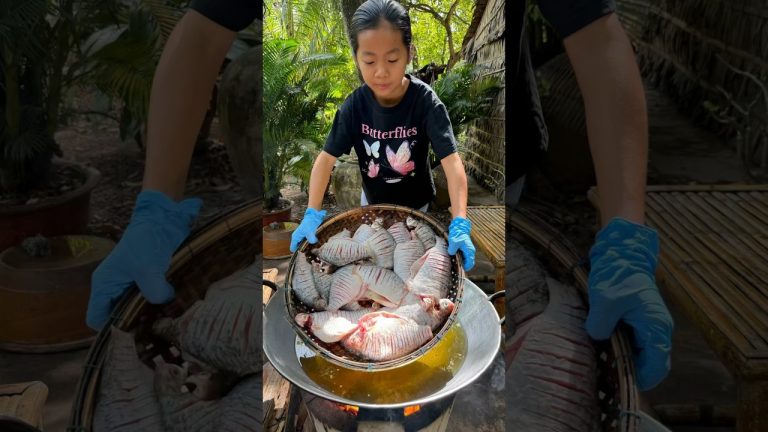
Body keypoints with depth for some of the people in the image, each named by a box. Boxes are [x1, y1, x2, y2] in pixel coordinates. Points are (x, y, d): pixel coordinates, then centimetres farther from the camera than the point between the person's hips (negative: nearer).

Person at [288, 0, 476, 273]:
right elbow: (327, 157, -18)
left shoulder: (426, 101, -29)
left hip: (414, 201, -2)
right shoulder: (355, 104, -21)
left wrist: (460, 223, -45)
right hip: (373, 198, 2)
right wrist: (312, 213, -28)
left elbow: (451, 161, -35)